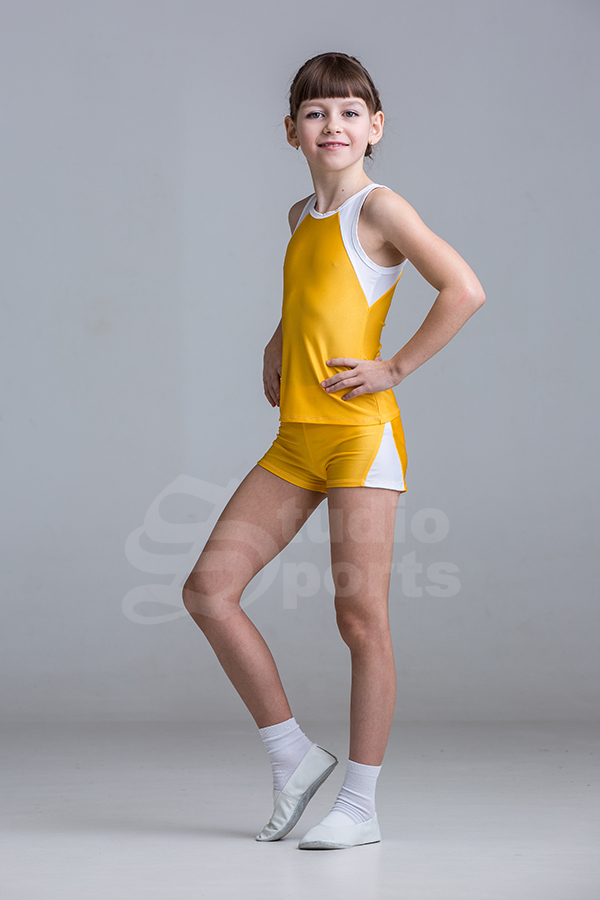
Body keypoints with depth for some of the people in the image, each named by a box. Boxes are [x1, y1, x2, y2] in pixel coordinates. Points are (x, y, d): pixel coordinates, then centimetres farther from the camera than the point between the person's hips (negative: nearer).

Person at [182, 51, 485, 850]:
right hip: (296, 438, 8)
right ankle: (293, 756, 13)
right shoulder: (302, 217, 17)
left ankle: (361, 805, 5)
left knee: (361, 615, -4)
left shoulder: (379, 207, -6)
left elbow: (465, 289, -17)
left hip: (361, 432, -8)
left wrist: (397, 368, -14)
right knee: (208, 588, 1)